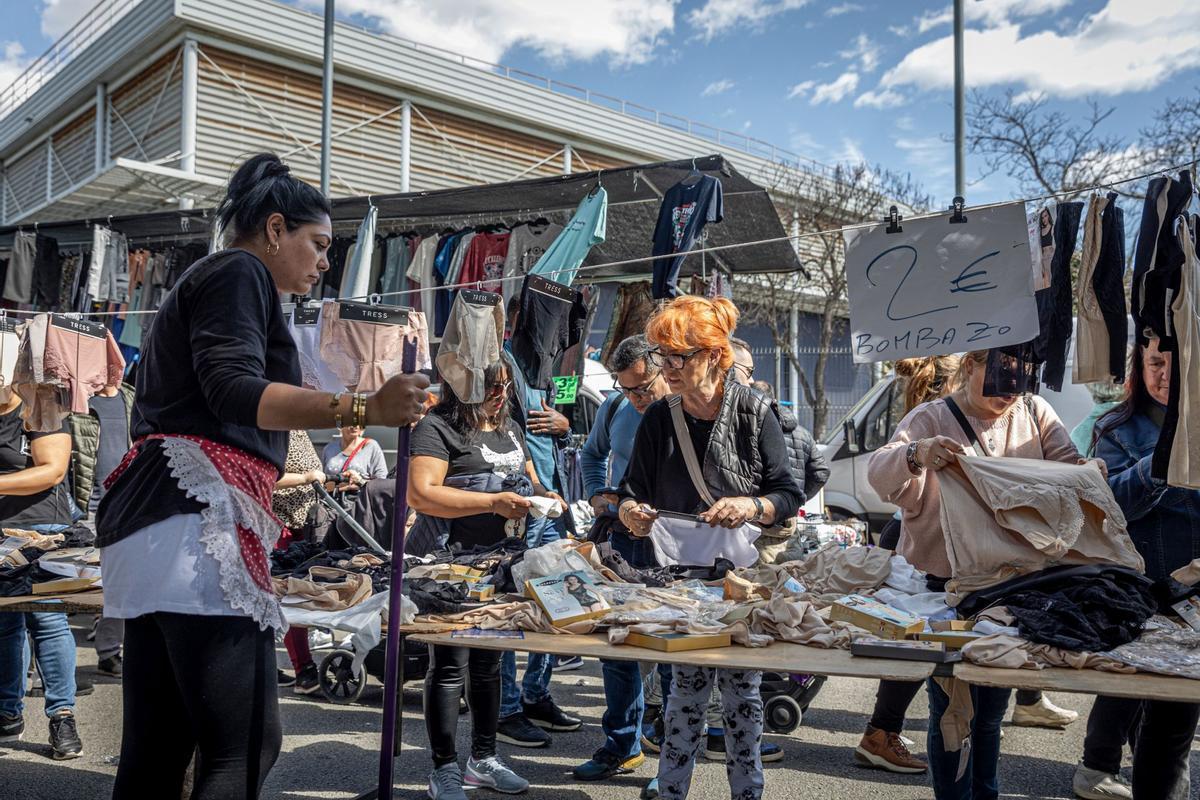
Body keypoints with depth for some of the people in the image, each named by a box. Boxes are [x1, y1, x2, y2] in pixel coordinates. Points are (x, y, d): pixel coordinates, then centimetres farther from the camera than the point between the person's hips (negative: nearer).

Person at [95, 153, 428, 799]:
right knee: (247, 743, -14)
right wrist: (363, 409, -29)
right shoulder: (239, 272, -1)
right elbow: (235, 392, -18)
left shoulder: (200, 284, 31)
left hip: (151, 524, 11)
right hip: (196, 518, -11)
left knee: (157, 746, 9)